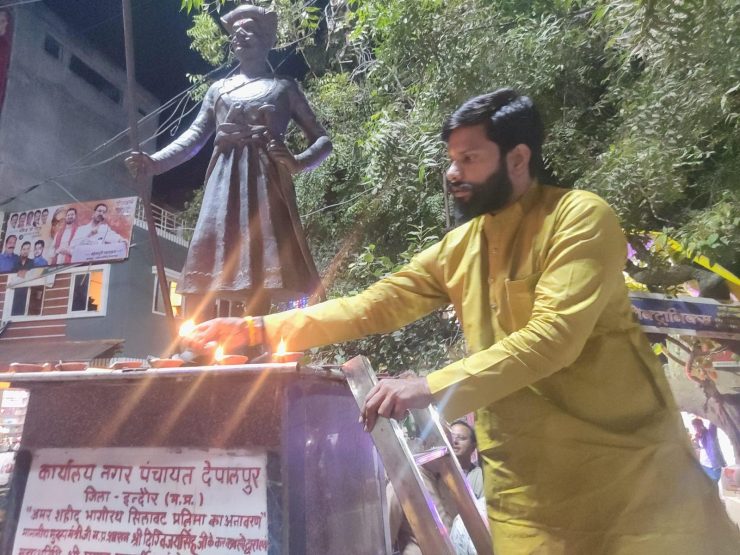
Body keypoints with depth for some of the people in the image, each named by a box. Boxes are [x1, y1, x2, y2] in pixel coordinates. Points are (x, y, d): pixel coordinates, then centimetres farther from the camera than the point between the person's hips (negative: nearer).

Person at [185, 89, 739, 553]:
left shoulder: (581, 217, -11)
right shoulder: (458, 248, 6)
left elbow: (554, 338, -22)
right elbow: (372, 306, 2)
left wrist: (431, 388, -27)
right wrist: (258, 329, -4)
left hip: (626, 462, -4)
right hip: (525, 477, 4)